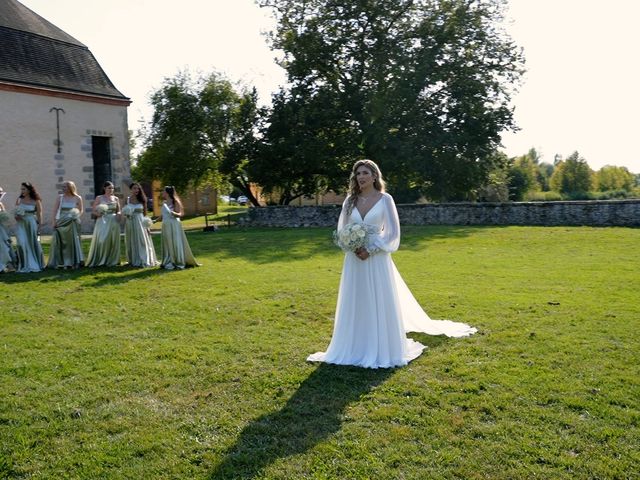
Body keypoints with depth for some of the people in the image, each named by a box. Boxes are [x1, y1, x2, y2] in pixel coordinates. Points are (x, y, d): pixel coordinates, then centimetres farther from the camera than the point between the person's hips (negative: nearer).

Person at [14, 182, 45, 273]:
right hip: (20, 224, 2)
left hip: (32, 224, -2)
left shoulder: (36, 201, -1)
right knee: (21, 244, -8)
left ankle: (35, 264, 22)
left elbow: (39, 215, -1)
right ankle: (24, 266, 1)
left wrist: (39, 227, -5)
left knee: (33, 243, 4)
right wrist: (16, 216, -10)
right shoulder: (19, 200, 7)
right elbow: (15, 212, 13)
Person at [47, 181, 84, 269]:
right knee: (60, 242, -1)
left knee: (73, 241, 4)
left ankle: (74, 262, 13)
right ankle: (59, 262, 7)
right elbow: (55, 209, 1)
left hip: (73, 223, -1)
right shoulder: (60, 197, 4)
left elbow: (81, 210, 8)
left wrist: (76, 216, -9)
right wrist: (54, 220, -8)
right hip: (61, 222, 1)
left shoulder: (77, 198, 1)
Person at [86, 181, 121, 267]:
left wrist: (118, 215, -7)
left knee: (113, 241, 3)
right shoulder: (99, 198, 2)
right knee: (101, 240, -9)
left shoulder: (116, 198, 10)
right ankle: (99, 260, 1)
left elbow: (118, 211, 15)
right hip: (102, 222, -3)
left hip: (113, 222, 3)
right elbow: (93, 211, 1)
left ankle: (112, 260, 12)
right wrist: (98, 213, -20)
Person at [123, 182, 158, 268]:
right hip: (130, 222, 1)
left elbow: (145, 213, 5)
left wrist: (147, 225, 1)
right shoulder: (127, 199, 3)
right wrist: (125, 213, -14)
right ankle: (134, 261, 15)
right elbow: (123, 212, 9)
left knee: (142, 241, -2)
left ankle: (144, 261, 3)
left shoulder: (142, 200, 2)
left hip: (140, 222, -1)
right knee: (132, 242, 7)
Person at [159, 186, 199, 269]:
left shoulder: (175, 202, -6)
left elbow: (180, 214, -10)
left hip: (174, 225, -6)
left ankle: (179, 262, 5)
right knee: (168, 244, 6)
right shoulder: (164, 203, 11)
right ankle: (169, 262, 10)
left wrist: (174, 213, -29)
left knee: (176, 243, -3)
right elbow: (163, 215, 17)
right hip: (166, 226, 6)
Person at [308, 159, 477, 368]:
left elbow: (393, 233, -6)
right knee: (355, 305, 8)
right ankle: (356, 348, 20)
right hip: (354, 259, 4)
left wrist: (370, 250, -14)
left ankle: (382, 350, 14)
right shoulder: (350, 200, 6)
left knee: (380, 304, 1)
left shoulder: (385, 199, -4)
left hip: (376, 259, -4)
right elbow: (341, 230, 12)